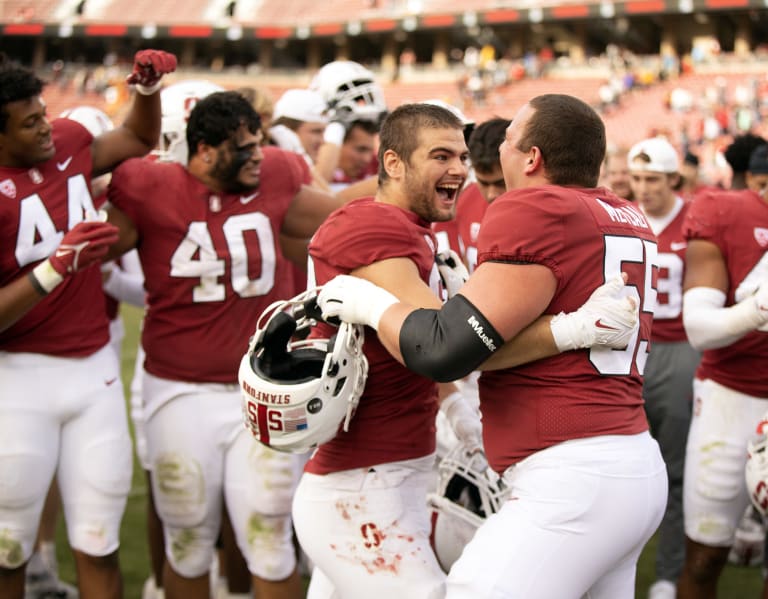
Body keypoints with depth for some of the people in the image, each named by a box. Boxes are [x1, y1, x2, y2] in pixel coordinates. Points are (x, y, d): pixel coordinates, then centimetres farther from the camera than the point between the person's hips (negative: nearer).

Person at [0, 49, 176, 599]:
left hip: (96, 369, 5)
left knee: (100, 546, 7)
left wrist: (148, 87, 7)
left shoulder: (69, 141, 3)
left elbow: (141, 139, 25)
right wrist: (57, 265, -27)